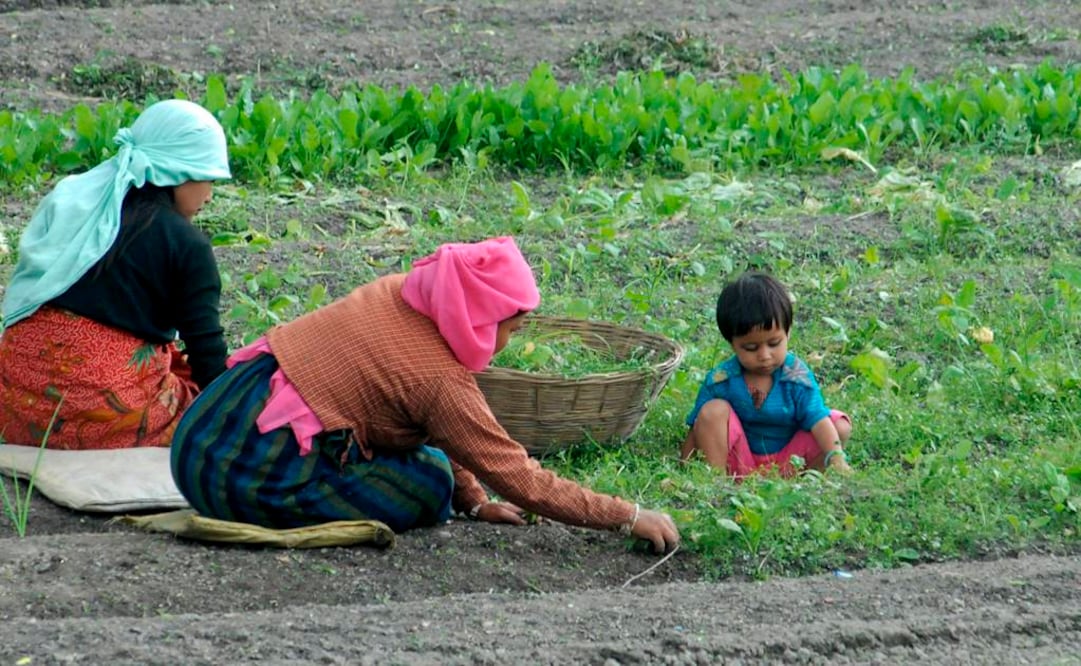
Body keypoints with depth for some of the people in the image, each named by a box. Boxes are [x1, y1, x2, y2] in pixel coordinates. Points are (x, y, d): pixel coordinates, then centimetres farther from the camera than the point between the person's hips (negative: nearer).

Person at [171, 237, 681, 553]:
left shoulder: (394, 294, 7)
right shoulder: (442, 382, -14)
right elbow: (523, 483, -9)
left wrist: (474, 501, 15)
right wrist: (631, 518, -4)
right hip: (250, 477, -8)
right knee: (431, 481, -5)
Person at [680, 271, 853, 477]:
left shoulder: (796, 377, -13)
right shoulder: (721, 380, -10)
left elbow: (818, 420, -23)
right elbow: (697, 428, -3)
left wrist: (836, 459, -38)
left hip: (788, 462, 0)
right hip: (738, 464, 0)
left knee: (841, 426, -18)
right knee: (713, 410, -22)